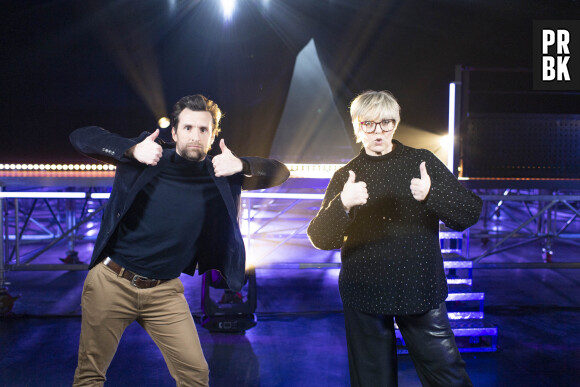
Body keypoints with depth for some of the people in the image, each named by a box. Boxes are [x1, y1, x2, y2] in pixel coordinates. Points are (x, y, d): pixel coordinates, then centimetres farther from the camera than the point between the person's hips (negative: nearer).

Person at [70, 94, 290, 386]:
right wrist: (132, 150, -25)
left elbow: (280, 172, -3)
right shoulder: (148, 158, -6)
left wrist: (242, 165, -23)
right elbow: (81, 137, -8)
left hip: (164, 292, 2)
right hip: (111, 282, -1)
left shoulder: (220, 176, -1)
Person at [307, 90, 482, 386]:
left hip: (421, 291, 0)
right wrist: (343, 204, -23)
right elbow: (320, 239, -4)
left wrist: (431, 194, -21)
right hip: (365, 294, 0)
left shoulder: (423, 162, 3)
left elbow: (470, 212, -2)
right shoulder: (346, 176, 4)